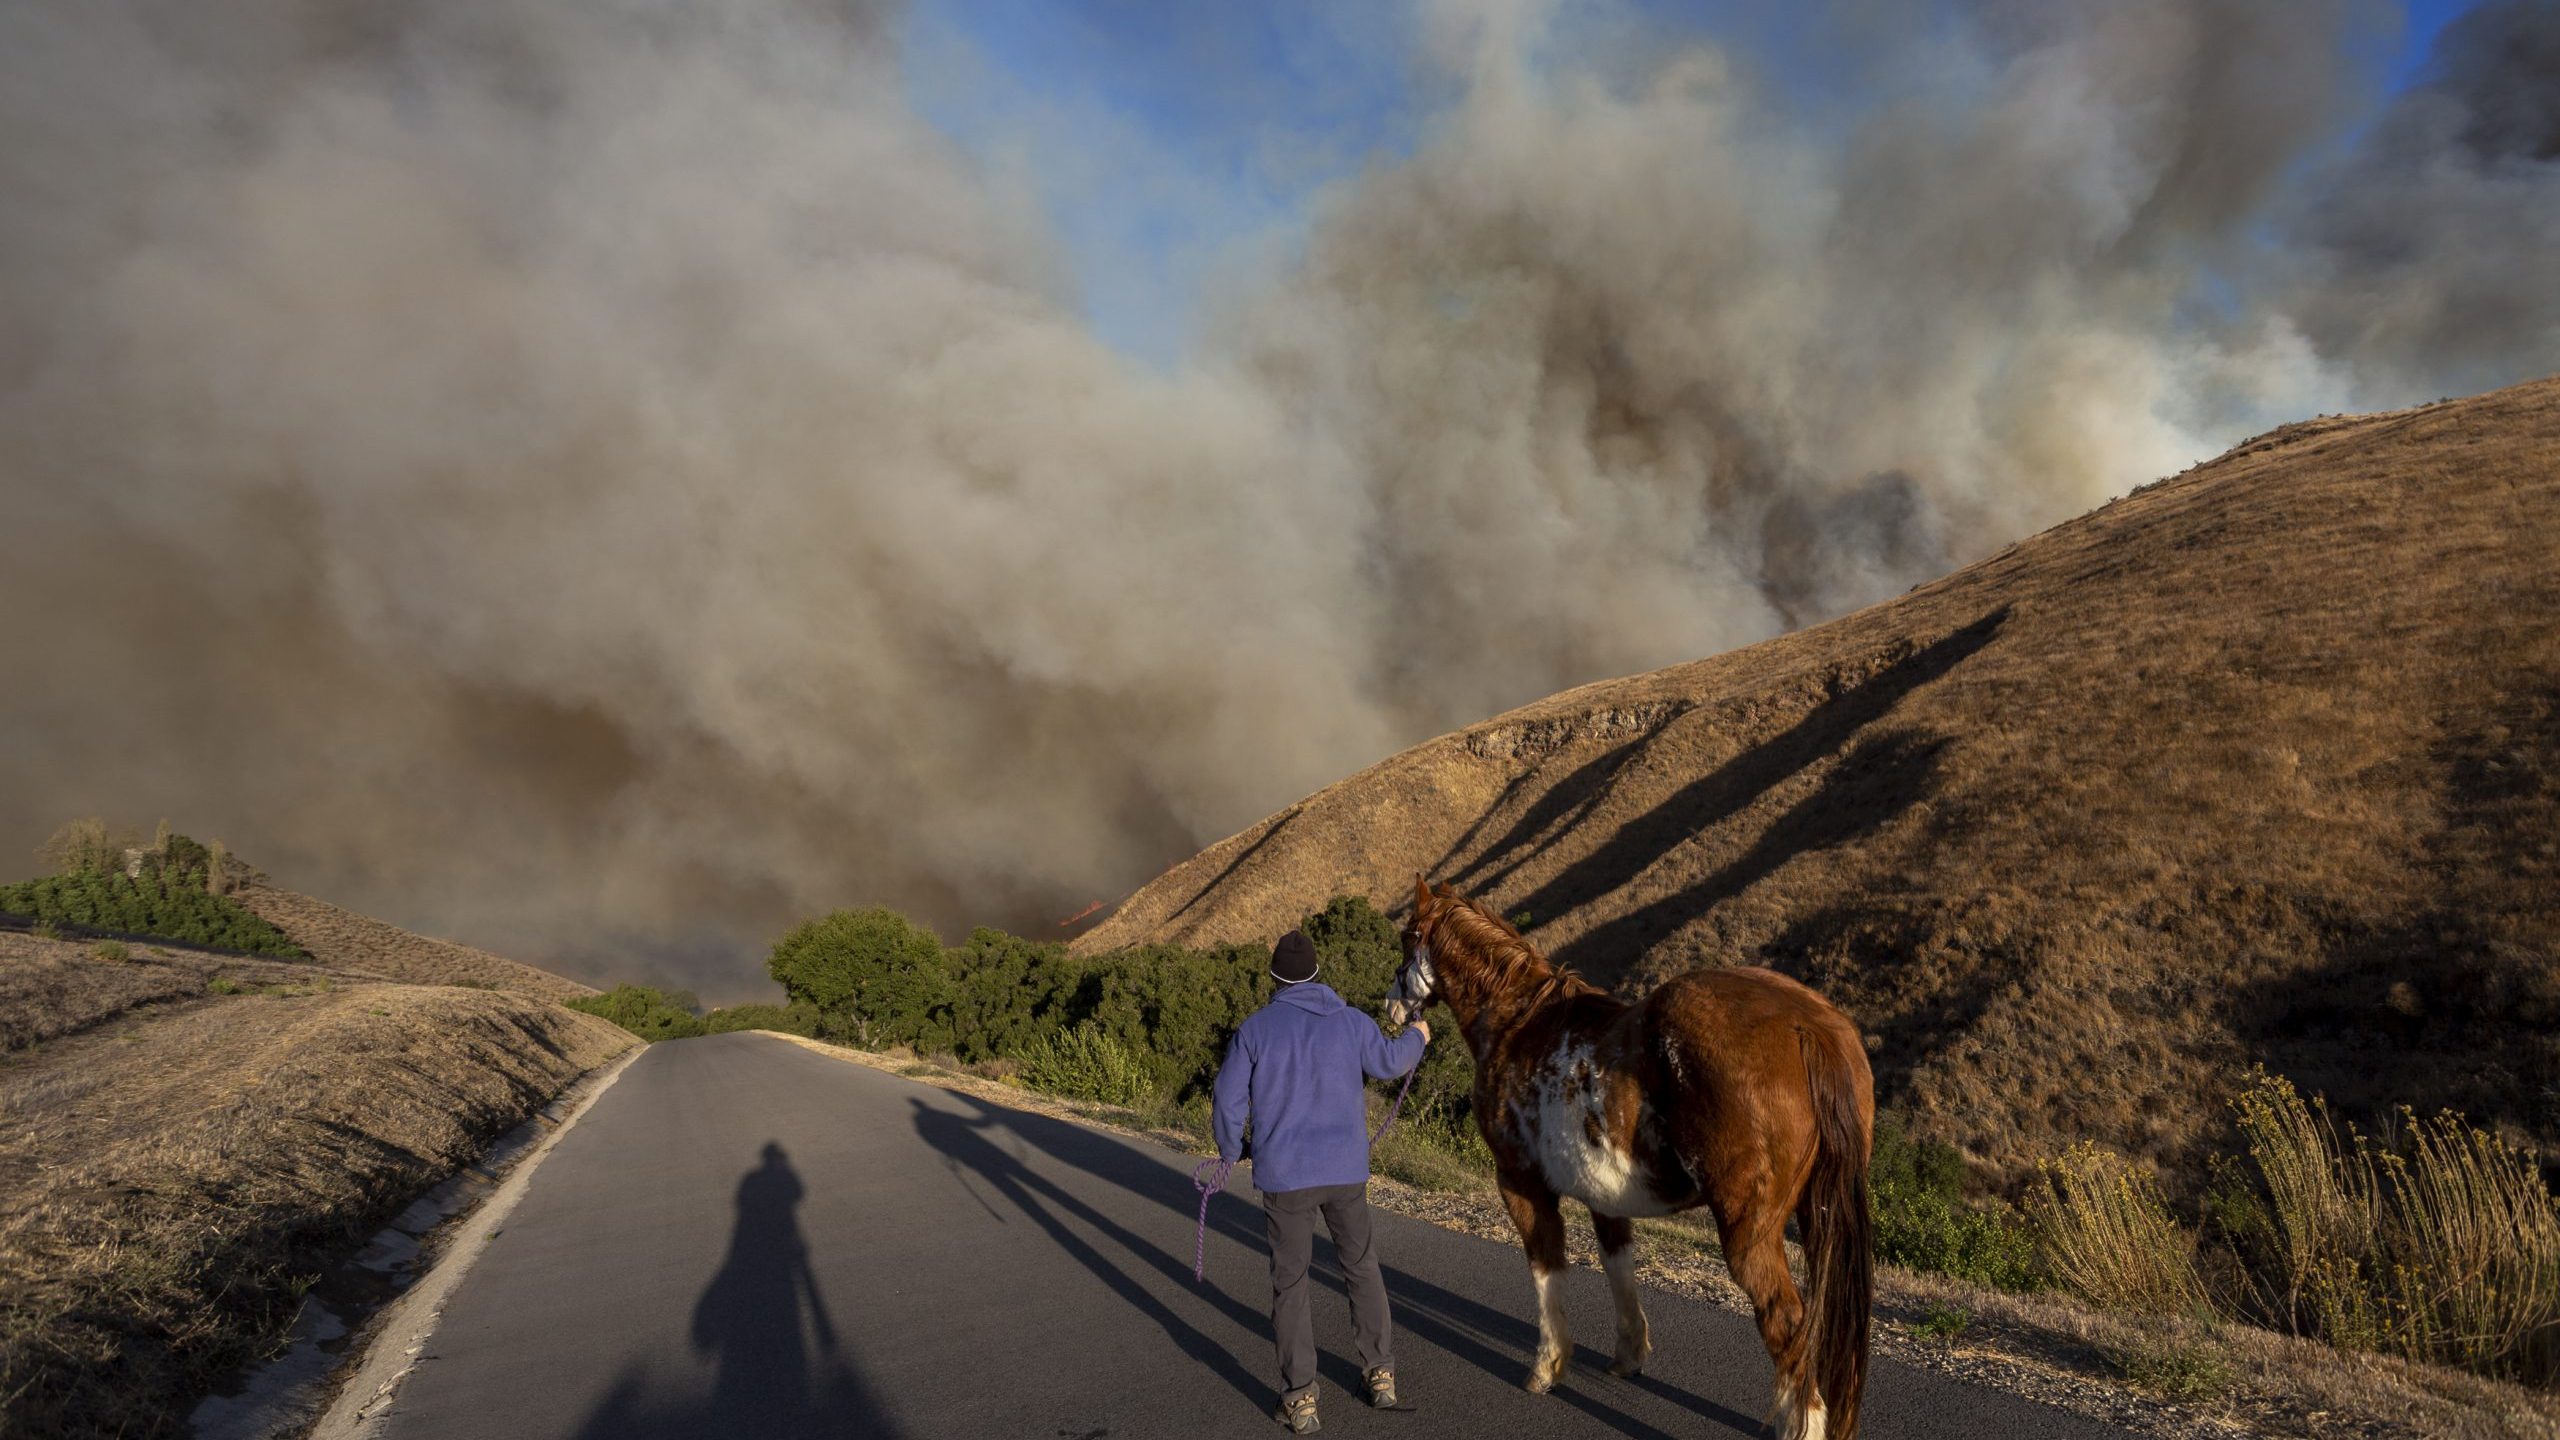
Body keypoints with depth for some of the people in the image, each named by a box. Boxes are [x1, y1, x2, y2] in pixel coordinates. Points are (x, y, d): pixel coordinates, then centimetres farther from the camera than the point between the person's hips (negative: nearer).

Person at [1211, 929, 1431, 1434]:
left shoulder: (1256, 1028, -9)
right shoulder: (1351, 1022, -4)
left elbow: (1228, 1100, -5)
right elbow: (1388, 1061, 14)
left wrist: (1231, 1151, 15)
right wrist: (1416, 1038, 36)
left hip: (1283, 1175, -2)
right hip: (1346, 1172, 2)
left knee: (1289, 1284, 9)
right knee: (1362, 1269, 20)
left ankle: (1300, 1400, 11)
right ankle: (1381, 1374, 28)